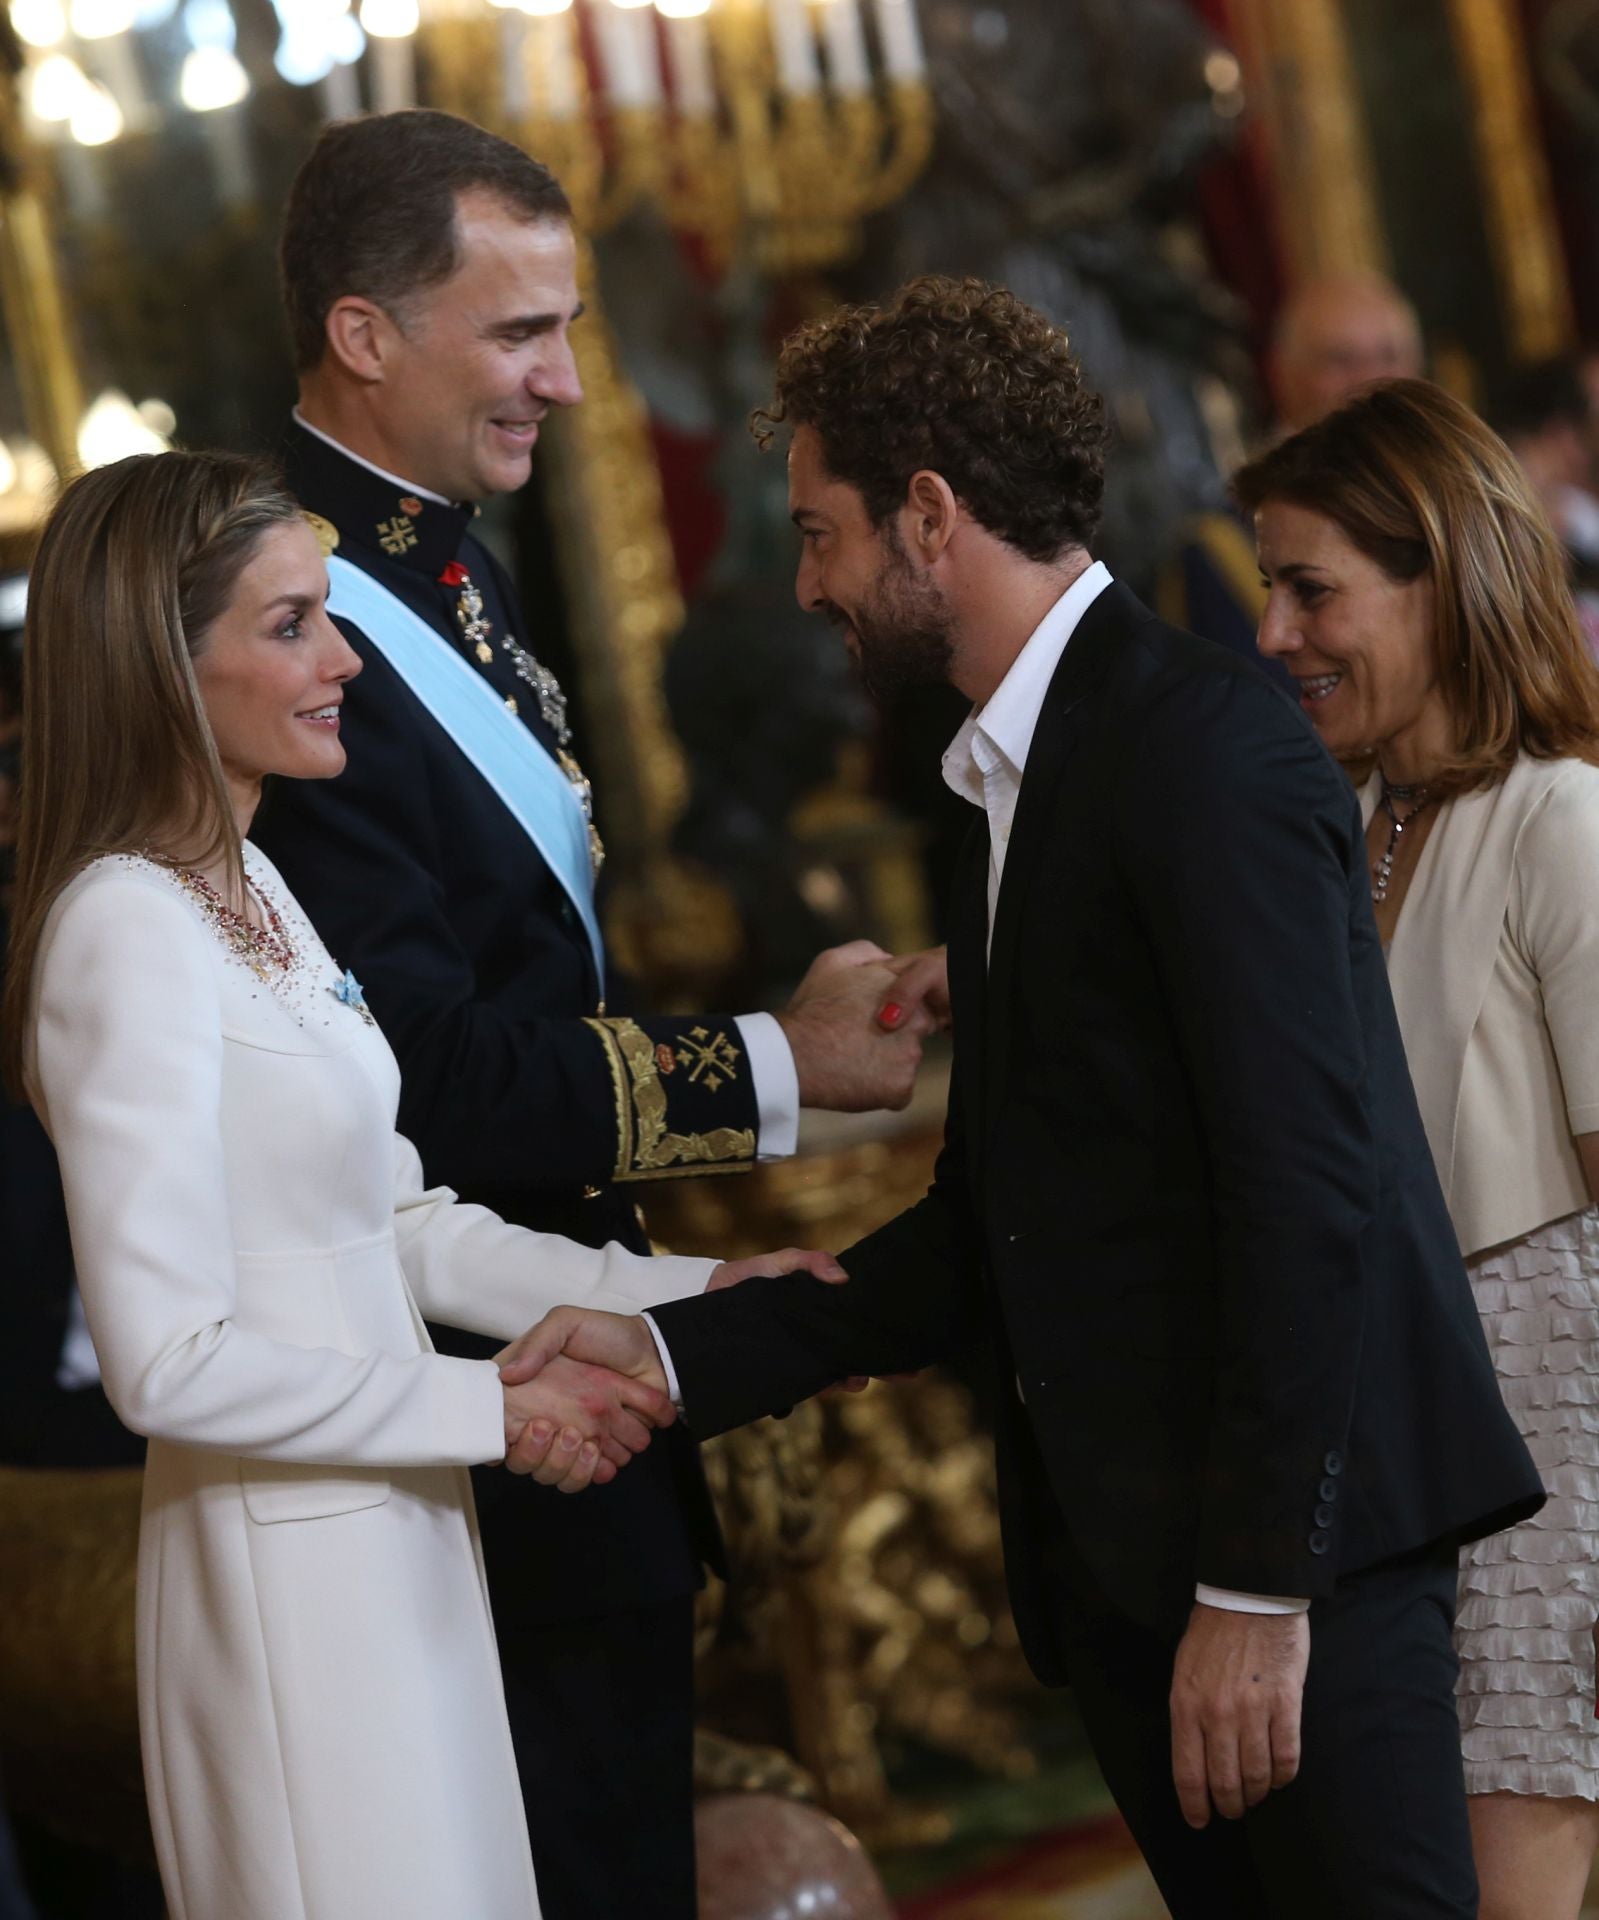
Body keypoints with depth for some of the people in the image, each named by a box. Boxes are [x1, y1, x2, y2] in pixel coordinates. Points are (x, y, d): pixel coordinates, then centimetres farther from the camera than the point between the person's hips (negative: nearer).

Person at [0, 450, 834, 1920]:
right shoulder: (130, 933, -18)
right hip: (287, 1560, -9)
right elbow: (170, 1360, -21)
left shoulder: (250, 889, 11)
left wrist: (680, 1294, 7)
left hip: (394, 1525, 9)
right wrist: (492, 1412, -14)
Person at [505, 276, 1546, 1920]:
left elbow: (1308, 1184, -18)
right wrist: (677, 1353, 10)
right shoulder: (1017, 790, 18)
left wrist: (1260, 1585, -21)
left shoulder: (1207, 750, -12)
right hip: (1115, 1551, 9)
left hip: (1298, 1539, -9)